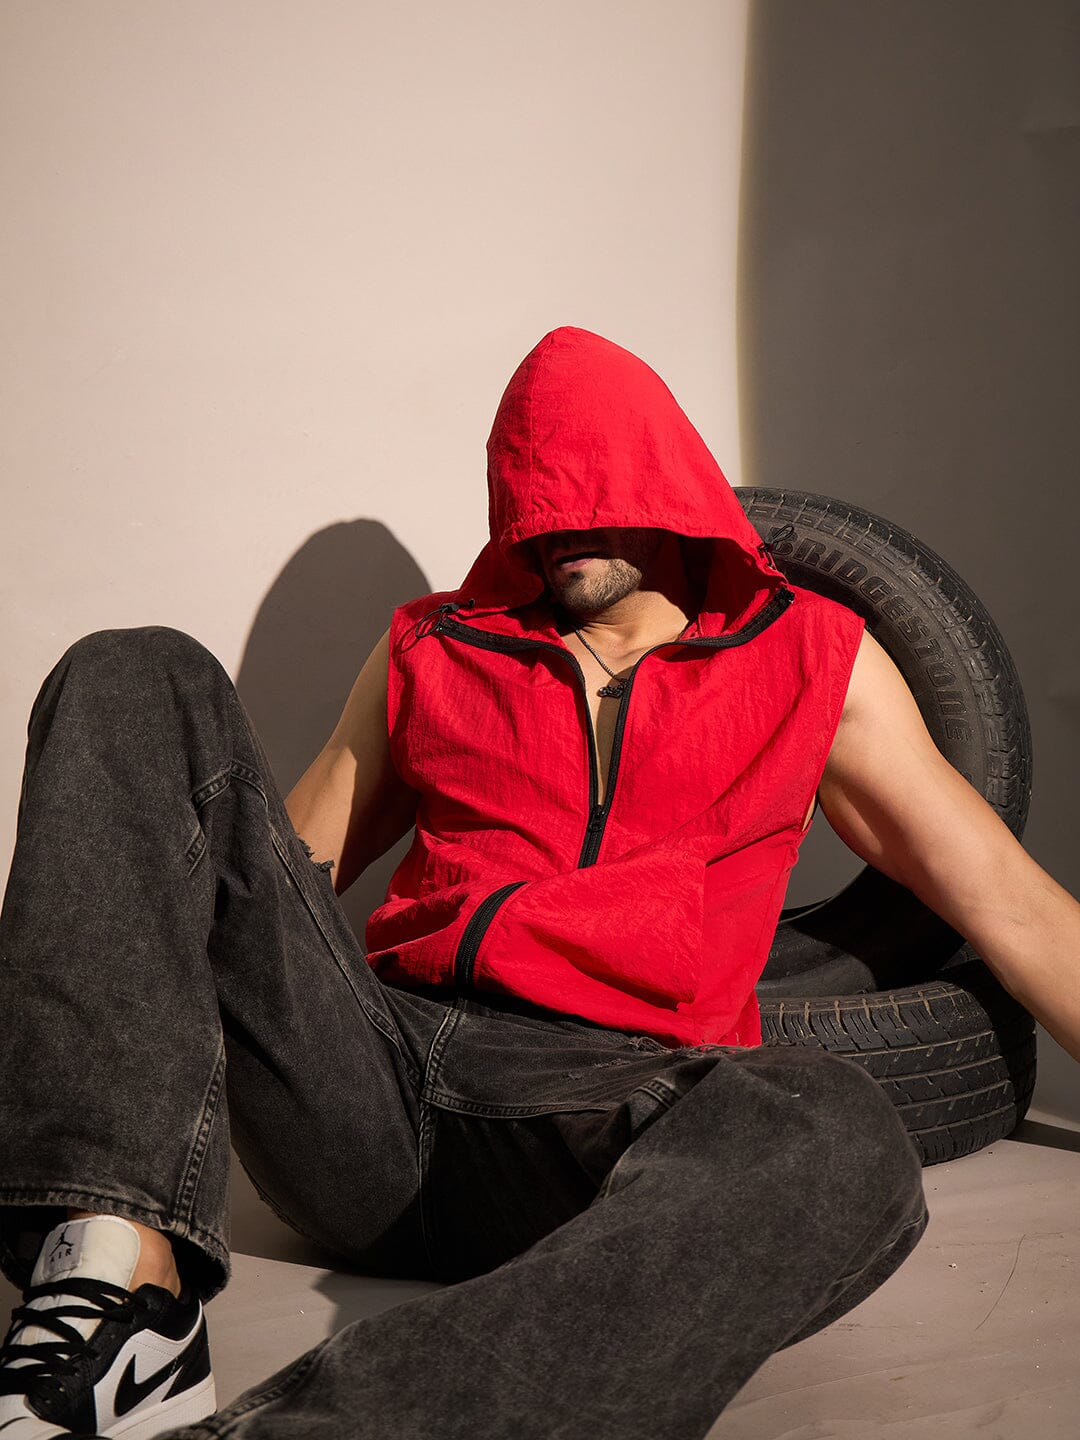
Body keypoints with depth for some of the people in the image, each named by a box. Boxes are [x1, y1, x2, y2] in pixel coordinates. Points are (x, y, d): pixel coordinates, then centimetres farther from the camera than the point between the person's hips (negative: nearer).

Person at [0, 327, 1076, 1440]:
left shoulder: (814, 658, 18)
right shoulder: (431, 650, 23)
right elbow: (290, 865, 24)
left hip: (604, 1097, -2)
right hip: (370, 1074, 3)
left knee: (837, 1144, -37)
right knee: (139, 680, -11)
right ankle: (121, 1273, -29)